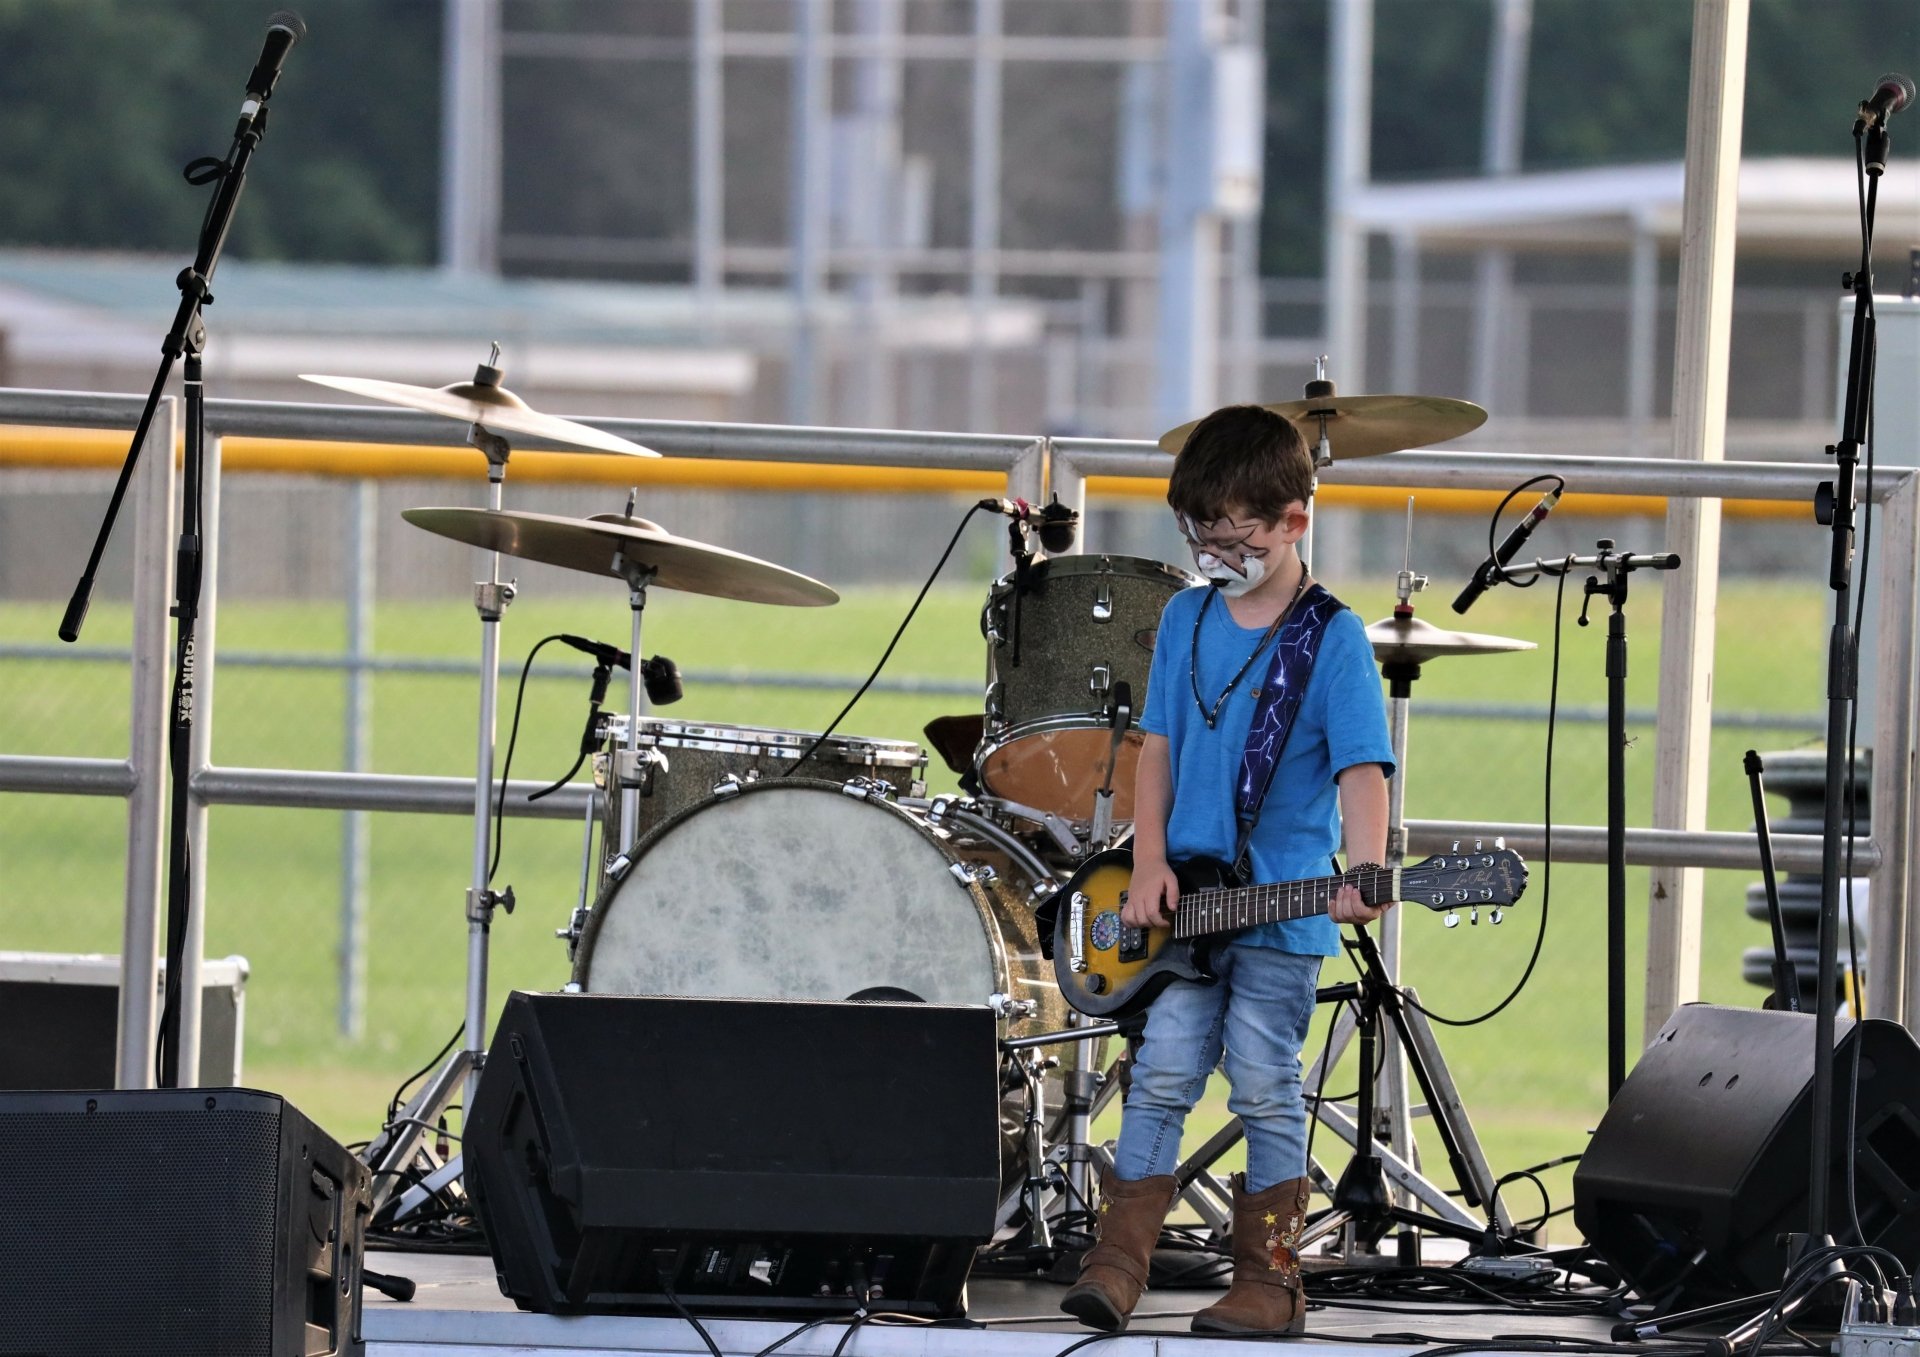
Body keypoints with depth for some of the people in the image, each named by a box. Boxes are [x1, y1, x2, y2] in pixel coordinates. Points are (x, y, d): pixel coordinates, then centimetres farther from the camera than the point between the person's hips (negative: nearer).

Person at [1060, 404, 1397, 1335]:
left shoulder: (1332, 639, -7)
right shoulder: (1186, 620, 8)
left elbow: (1361, 769, -13)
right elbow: (1158, 747, 11)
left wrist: (1364, 877, -29)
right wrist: (1150, 867, 0)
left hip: (1283, 910, -4)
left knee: (1266, 1090, 1)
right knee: (1161, 1075, 1)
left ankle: (1269, 1280, 9)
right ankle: (1117, 1263, 2)